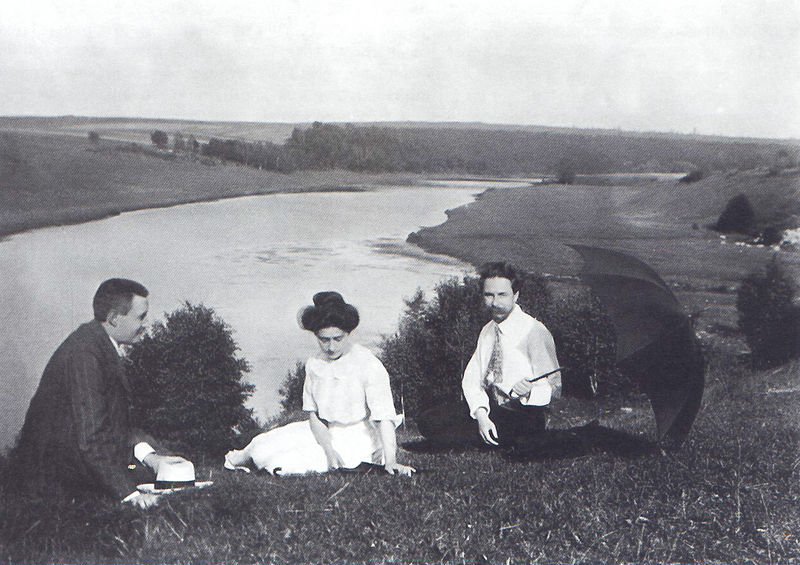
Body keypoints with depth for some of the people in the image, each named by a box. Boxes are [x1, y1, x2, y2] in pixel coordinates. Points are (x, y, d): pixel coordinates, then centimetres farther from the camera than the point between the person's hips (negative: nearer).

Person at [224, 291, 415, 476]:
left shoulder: (369, 365, -19)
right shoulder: (313, 365, -2)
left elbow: (384, 416, -24)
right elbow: (313, 414, -2)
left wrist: (390, 461, -34)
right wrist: (328, 449, -19)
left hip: (356, 442, -5)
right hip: (324, 434, 6)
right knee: (264, 443, -10)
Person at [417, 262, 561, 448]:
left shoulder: (535, 331, -8)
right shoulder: (488, 331, 14)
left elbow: (554, 388, -10)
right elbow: (472, 379, 3)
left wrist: (527, 391, -33)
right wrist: (481, 415, -17)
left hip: (524, 416, -6)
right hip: (488, 409, 6)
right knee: (427, 420, -11)